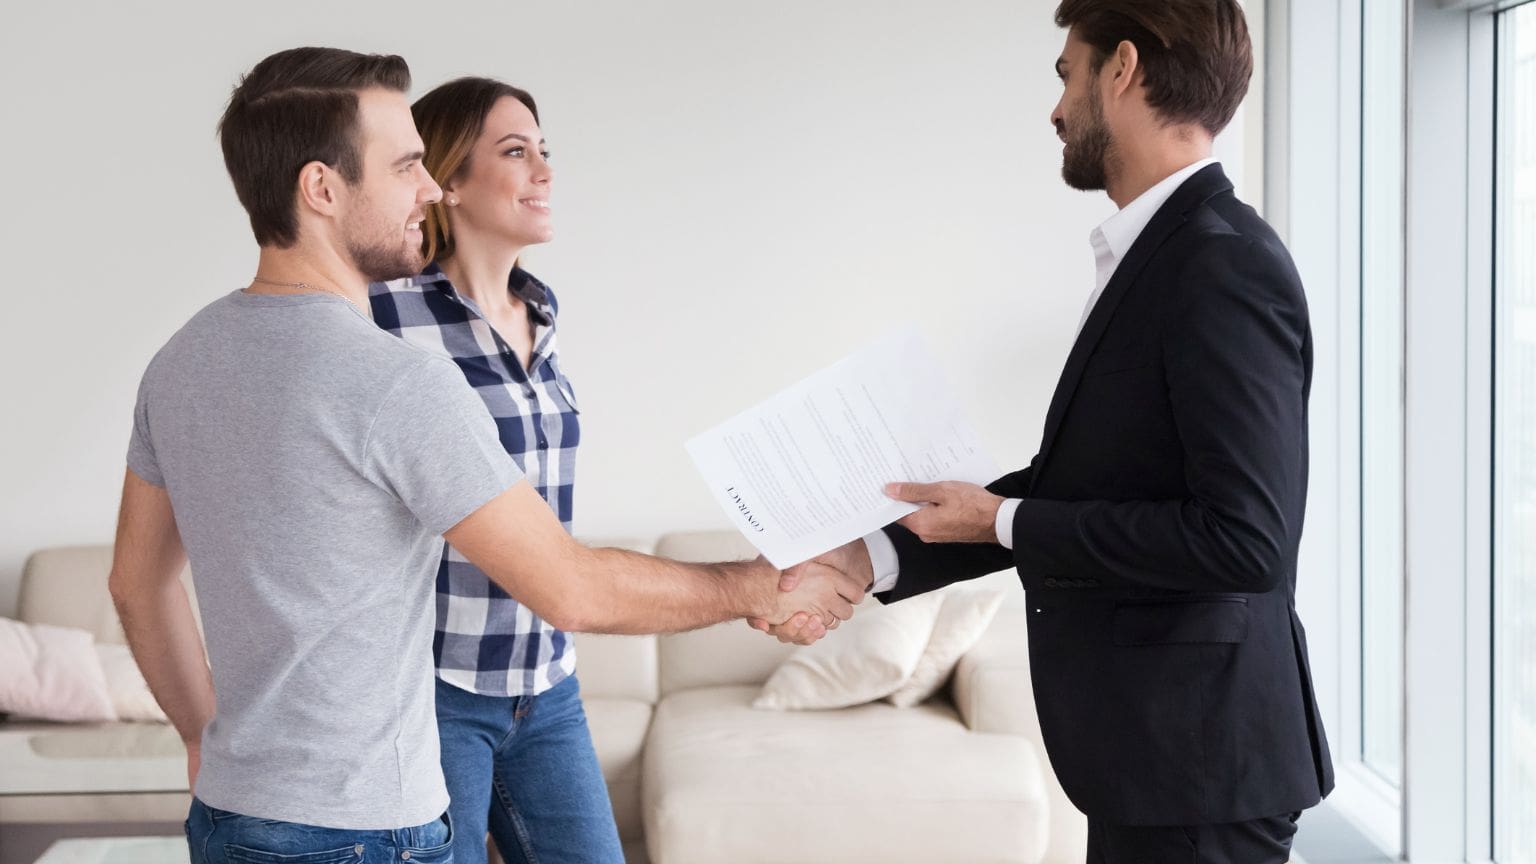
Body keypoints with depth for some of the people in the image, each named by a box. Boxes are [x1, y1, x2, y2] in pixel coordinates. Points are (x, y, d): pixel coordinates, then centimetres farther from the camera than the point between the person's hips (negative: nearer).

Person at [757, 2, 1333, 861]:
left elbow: (1243, 536, -25)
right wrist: (867, 558, 6)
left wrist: (1002, 521, -16)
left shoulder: (1226, 266, -19)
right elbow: (1067, 486, 13)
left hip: (1199, 758, -9)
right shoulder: (1161, 256, 10)